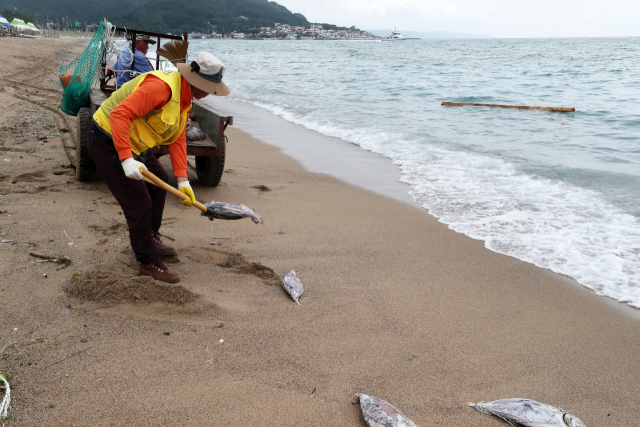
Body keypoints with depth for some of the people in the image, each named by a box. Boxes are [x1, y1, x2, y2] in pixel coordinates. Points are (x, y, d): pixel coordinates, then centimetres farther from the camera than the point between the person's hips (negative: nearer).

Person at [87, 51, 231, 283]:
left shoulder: (184, 98, 5)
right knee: (139, 203, -8)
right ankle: (149, 262, 8)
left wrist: (182, 180, -1)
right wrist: (126, 159, -42)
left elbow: (177, 139, 6)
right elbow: (119, 114, -35)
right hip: (108, 141, -11)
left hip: (133, 144, 11)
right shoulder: (162, 86, -28)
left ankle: (151, 237, 41)